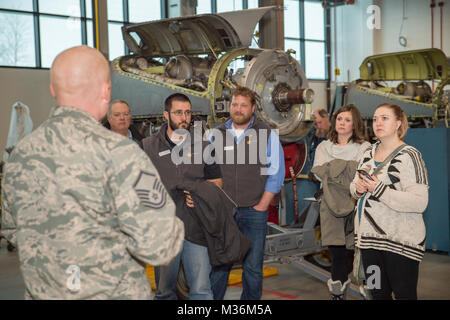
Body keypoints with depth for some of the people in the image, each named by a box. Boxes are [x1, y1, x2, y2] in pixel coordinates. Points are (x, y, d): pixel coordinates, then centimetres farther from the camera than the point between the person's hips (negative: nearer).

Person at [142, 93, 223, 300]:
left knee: (201, 290, -1)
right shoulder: (148, 147, 4)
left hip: (197, 229, 0)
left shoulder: (203, 147, 9)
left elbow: (216, 182, 14)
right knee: (164, 291, 11)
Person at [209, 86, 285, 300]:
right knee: (218, 265, 4)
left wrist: (261, 206, -5)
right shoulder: (217, 135, 8)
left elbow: (276, 174, 0)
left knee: (253, 267, 4)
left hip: (254, 211, -1)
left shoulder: (267, 135, 2)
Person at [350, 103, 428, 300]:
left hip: (401, 241, -7)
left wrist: (380, 190, -23)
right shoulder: (369, 153, 13)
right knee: (378, 294, 16)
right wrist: (357, 189, 0)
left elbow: (420, 202, -21)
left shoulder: (408, 156, -11)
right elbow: (354, 187, 24)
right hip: (369, 237, 7)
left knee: (404, 294, 1)